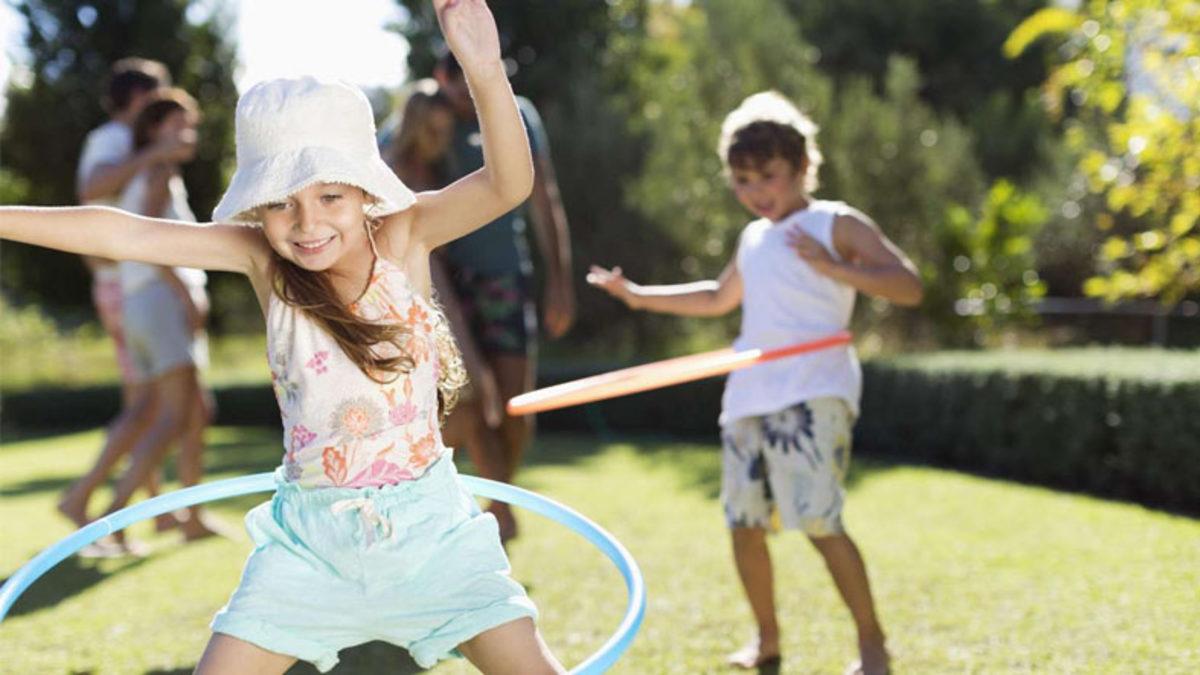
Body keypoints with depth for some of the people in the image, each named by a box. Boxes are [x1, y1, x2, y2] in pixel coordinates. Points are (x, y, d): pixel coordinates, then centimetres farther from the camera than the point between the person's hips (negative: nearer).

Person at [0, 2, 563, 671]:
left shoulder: (403, 237, -10)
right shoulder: (261, 258, -6)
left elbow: (508, 184, -25)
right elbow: (124, 234, -8)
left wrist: (486, 72, -42)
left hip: (428, 523, -1)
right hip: (311, 537, 1)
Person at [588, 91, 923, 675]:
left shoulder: (837, 225, -1)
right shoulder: (753, 239, 20)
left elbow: (909, 287, -11)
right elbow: (719, 298, 37)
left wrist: (831, 267, -21)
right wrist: (639, 296, 32)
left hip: (812, 396, -7)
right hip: (747, 397, 7)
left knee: (820, 523, -15)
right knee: (744, 523, 7)